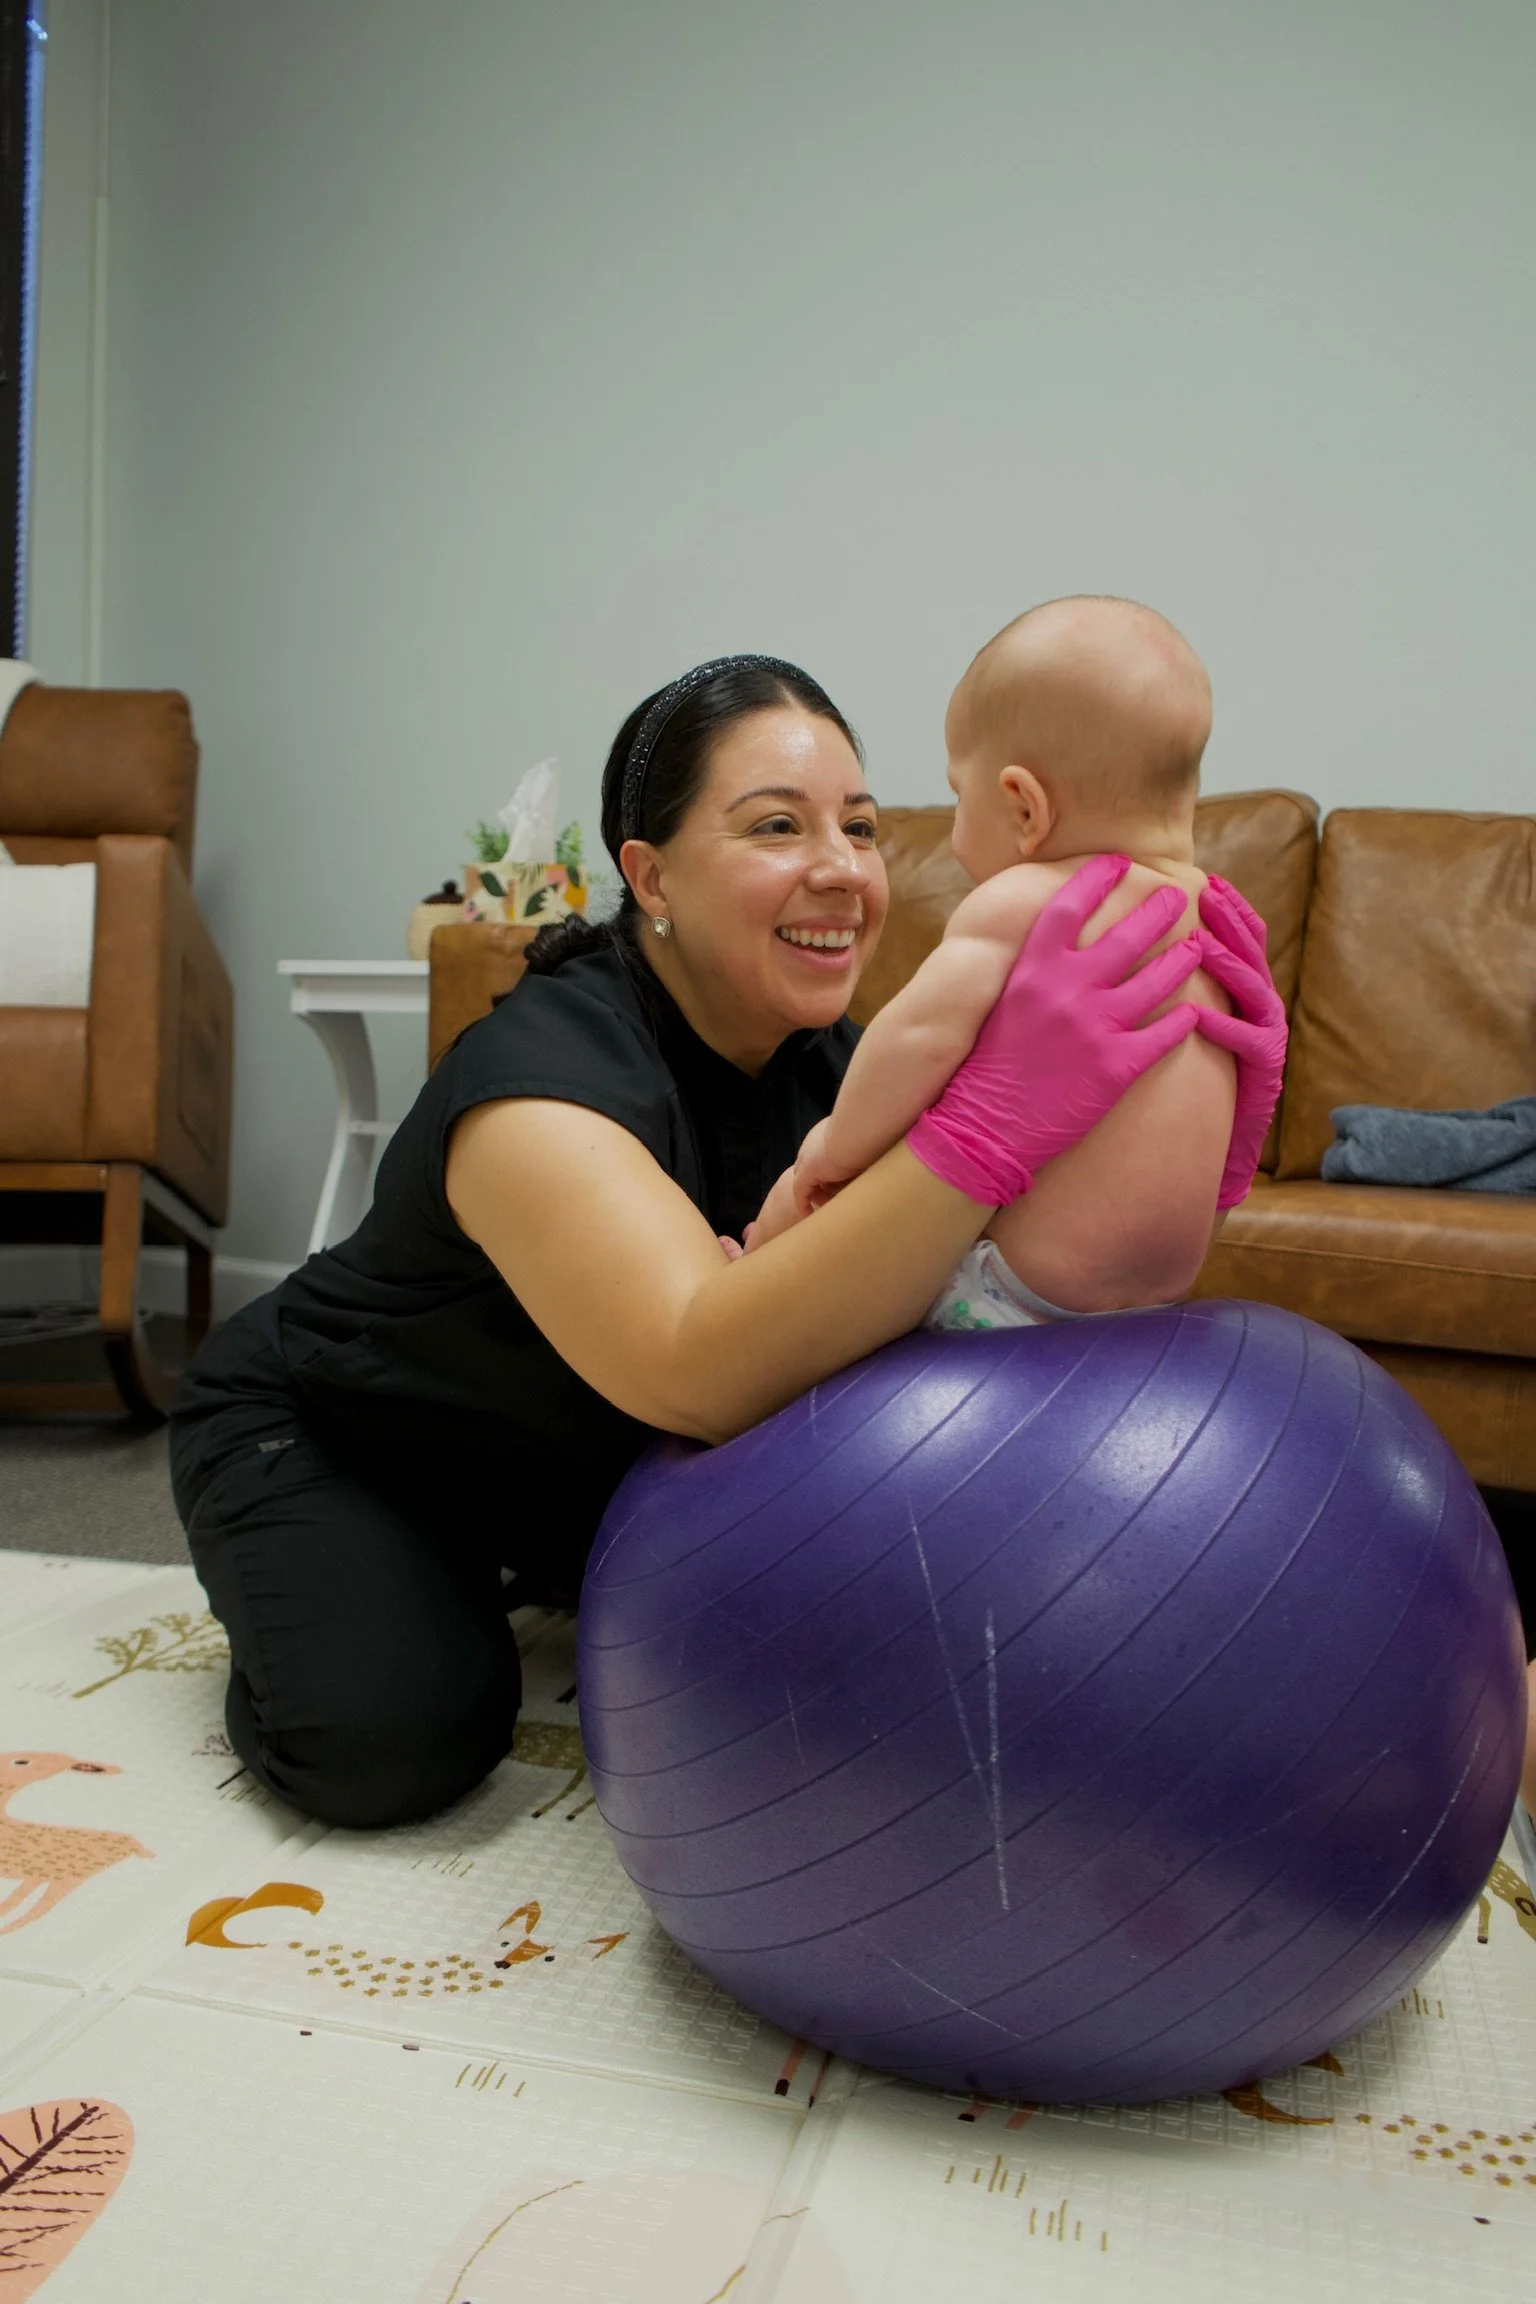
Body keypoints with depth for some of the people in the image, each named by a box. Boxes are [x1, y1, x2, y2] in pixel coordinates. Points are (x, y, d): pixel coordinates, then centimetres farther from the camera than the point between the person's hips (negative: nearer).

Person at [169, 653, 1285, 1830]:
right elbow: (703, 1371, -52)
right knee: (394, 1740, -27)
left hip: (580, 1458, 6)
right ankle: (299, 1602, 8)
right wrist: (995, 1125, -61)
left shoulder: (825, 1061, -14)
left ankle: (556, 1573, 21)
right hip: (321, 1435, -6)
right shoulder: (538, 1078, -36)